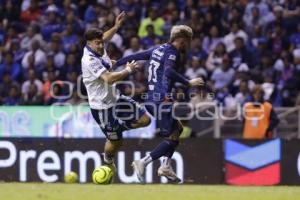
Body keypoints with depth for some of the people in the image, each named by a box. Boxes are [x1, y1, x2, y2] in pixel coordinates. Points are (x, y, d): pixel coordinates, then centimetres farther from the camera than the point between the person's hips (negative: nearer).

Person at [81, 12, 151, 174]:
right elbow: (109, 78, -35)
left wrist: (116, 26, 20)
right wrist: (128, 70, -22)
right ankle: (107, 160, 35)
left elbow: (104, 38, 27)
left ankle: (117, 127, 25)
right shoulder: (90, 60, -27)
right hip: (101, 107, -8)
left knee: (144, 120, 3)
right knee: (116, 141, 4)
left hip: (115, 99, 9)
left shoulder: (98, 50, 0)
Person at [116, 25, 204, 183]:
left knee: (177, 128, 23)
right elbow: (168, 72, -30)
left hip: (152, 99, 10)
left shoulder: (158, 49, 14)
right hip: (162, 100, -10)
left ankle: (165, 167, 20)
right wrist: (188, 83, -29)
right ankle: (142, 163, -7)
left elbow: (136, 56, 20)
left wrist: (116, 63, 29)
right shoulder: (172, 53, -11)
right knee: (172, 139, -4)